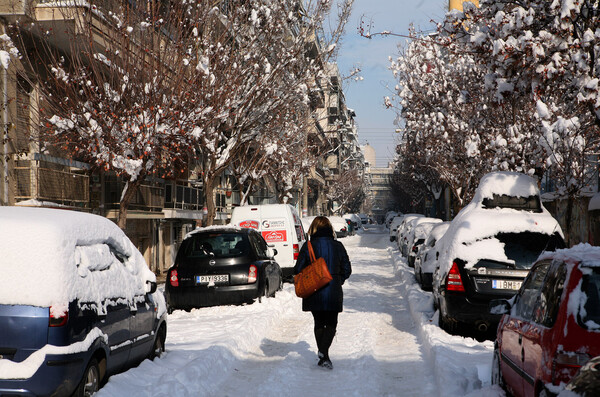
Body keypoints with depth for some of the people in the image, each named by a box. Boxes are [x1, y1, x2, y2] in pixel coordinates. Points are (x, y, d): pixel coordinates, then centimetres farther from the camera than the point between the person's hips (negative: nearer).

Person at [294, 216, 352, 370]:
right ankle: (324, 350, -14)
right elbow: (347, 270, 4)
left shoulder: (308, 246, -6)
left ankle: (323, 356, 14)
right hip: (333, 293, 0)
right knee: (331, 324, 9)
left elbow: (298, 270, -5)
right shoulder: (338, 246, -1)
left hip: (313, 292, 0)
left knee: (319, 323, 16)